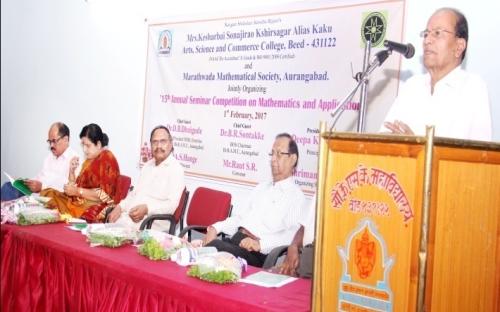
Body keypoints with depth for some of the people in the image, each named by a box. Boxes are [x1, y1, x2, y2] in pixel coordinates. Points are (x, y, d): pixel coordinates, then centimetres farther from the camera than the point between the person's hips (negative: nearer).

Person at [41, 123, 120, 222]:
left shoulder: (107, 159, -7)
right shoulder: (89, 160, 17)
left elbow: (105, 194, -15)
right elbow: (77, 187, 14)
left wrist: (78, 191, -14)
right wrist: (72, 171, 1)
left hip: (97, 208, -8)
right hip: (82, 202, 8)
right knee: (47, 194, -11)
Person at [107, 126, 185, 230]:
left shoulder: (176, 169, -5)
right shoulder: (147, 165, 21)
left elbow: (172, 204, -14)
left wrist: (147, 209, -28)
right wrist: (120, 207, 6)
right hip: (129, 215, 7)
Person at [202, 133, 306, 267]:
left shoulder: (295, 196, -2)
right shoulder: (261, 187, 25)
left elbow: (292, 234, -15)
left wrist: (260, 244, -29)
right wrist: (216, 228, 11)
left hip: (256, 254, -7)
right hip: (235, 241, 7)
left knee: (214, 246, -34)